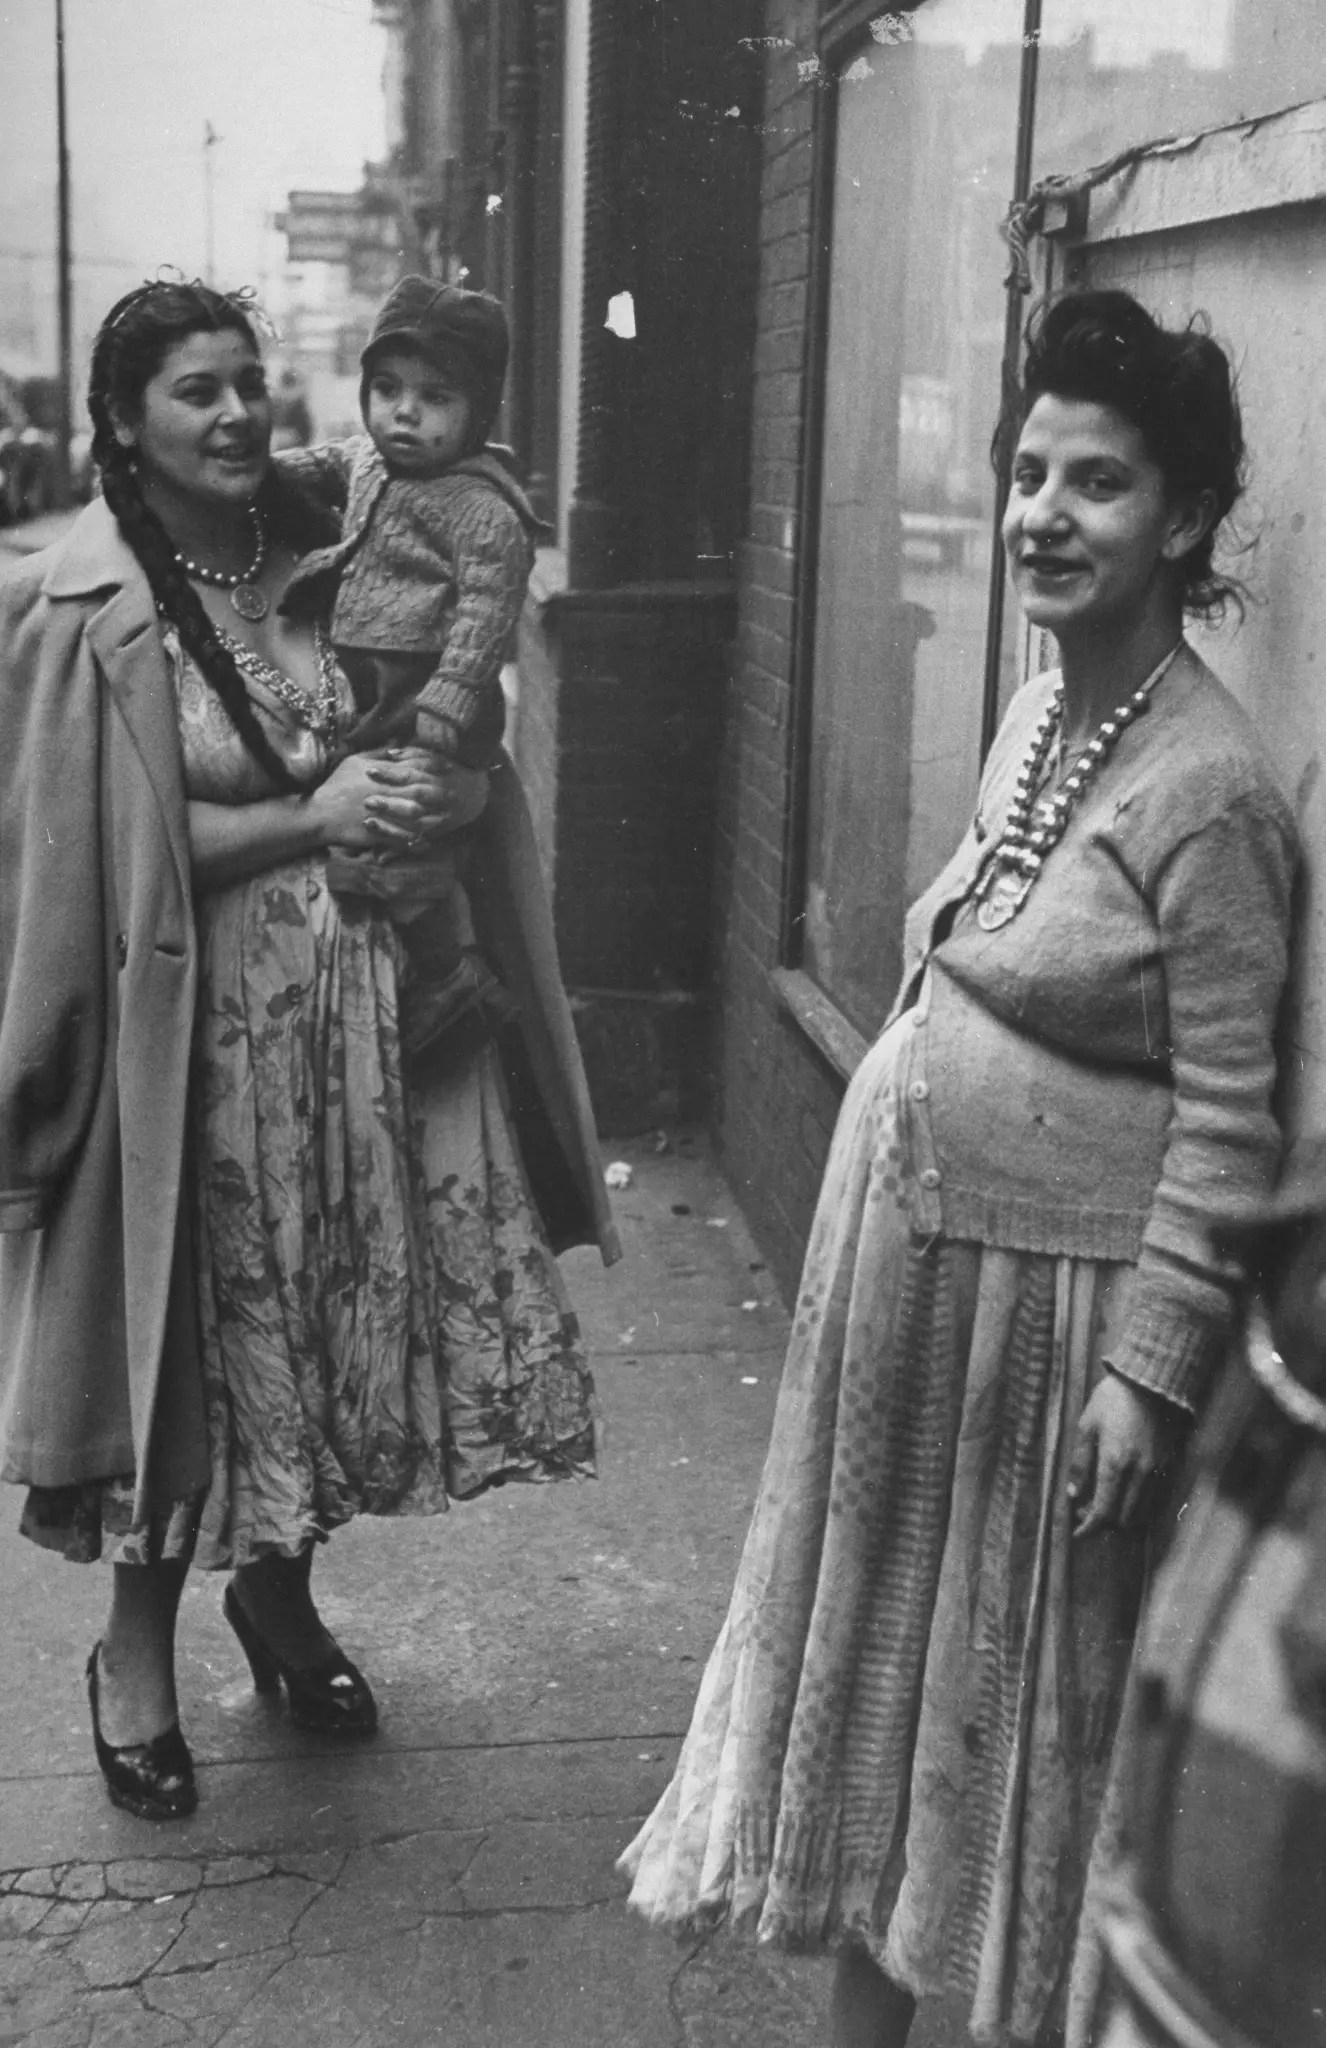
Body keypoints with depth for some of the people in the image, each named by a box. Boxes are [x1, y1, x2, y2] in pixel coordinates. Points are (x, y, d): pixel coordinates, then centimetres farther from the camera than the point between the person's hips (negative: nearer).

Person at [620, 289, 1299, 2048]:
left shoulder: (1210, 795, -19)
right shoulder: (1036, 711, 5)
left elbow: (1228, 1123, -18)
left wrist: (1149, 1365, -18)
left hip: (1047, 1286, -8)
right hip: (901, 1241, 8)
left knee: (1025, 1662, 9)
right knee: (881, 1621, 18)